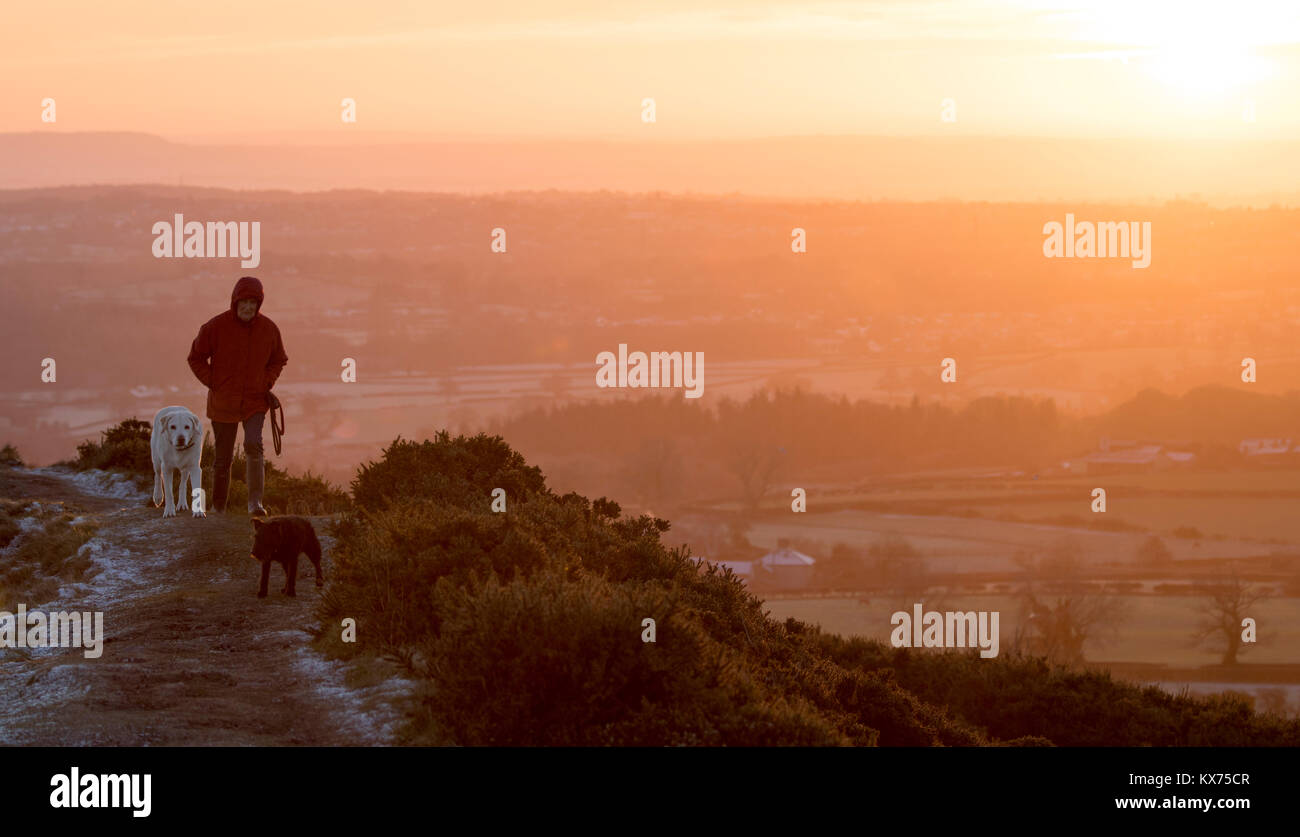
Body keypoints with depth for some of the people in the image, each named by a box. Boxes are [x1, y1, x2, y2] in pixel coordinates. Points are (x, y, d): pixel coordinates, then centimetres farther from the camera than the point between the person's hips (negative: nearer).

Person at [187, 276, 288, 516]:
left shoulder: (268, 329, -2)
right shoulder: (216, 326, -9)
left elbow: (278, 360, 16)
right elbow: (196, 357, 2)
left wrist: (267, 383, 1)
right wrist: (212, 383, -6)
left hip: (255, 401, 1)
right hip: (222, 403, -1)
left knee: (254, 446, -22)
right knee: (223, 458, 6)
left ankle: (255, 502, -25)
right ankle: (218, 508, 21)